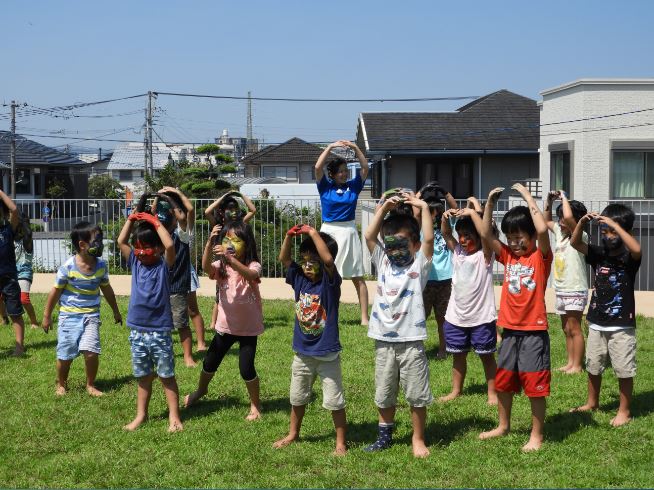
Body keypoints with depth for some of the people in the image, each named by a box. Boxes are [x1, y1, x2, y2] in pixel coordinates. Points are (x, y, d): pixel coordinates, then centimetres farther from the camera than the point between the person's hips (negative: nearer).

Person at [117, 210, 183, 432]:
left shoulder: (164, 265, -6)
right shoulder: (136, 263, 8)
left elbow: (170, 245, -24)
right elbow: (121, 241, 6)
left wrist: (155, 222, -16)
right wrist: (132, 218, 1)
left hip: (160, 331, -4)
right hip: (137, 331, 5)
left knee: (167, 377, 3)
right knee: (143, 377, 15)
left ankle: (174, 417, 10)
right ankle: (141, 415, 25)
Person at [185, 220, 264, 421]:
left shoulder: (253, 265, -13)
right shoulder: (221, 267, -3)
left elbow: (250, 275, -38)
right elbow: (206, 267, -26)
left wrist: (229, 258, -52)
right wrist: (209, 242, -40)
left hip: (248, 327, -4)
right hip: (225, 325, 4)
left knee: (246, 368, -9)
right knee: (210, 363, 17)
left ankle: (255, 404, 14)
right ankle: (201, 390, 47)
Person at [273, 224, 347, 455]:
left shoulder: (330, 281, -15)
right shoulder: (300, 278, 1)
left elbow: (328, 259, -33)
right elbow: (283, 259, 1)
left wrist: (313, 233, -29)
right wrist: (289, 236, -14)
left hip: (327, 354, -6)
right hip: (302, 352, 6)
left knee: (334, 400, 3)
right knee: (297, 397, 20)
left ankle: (340, 442, 15)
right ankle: (293, 434, 38)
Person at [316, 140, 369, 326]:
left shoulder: (353, 185, 6)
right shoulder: (325, 186, 2)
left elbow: (365, 167, 1)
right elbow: (318, 167, -10)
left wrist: (355, 148, -5)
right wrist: (330, 147, -8)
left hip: (349, 232, 1)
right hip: (329, 231, -1)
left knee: (358, 277, 1)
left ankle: (364, 317, 2)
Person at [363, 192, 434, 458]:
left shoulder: (419, 265, -2)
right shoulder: (383, 262, 8)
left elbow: (428, 239, -15)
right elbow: (369, 236, -1)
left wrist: (424, 207, -15)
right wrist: (384, 208, -6)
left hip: (411, 341, -3)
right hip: (384, 341, 4)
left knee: (417, 395, 4)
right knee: (384, 395, 14)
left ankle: (418, 439, 17)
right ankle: (385, 435, 30)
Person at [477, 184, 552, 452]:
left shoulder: (541, 257, -7)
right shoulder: (508, 255, 8)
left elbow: (542, 229, -25)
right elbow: (485, 234, 2)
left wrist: (527, 196, -20)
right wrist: (490, 202, -7)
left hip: (534, 332, -6)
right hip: (510, 331, 6)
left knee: (535, 386, 1)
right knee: (503, 382, 17)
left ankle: (536, 435, 14)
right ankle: (503, 425, 35)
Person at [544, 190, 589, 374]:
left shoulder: (580, 236, -13)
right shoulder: (560, 233, 9)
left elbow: (568, 217, -32)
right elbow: (546, 221, 26)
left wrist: (564, 198, -17)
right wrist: (549, 201, 10)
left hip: (575, 291, -8)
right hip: (561, 290, 8)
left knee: (574, 329, -4)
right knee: (567, 329, 13)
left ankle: (577, 365, 3)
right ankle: (570, 362, 20)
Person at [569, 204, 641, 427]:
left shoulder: (629, 257, -11)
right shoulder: (599, 253, 3)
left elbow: (637, 249, -33)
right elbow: (575, 243, -1)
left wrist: (614, 224, -32)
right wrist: (583, 221, -16)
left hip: (621, 326, -5)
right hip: (597, 324, 5)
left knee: (624, 370, 2)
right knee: (593, 367, 17)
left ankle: (624, 411, 14)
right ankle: (592, 403, 34)